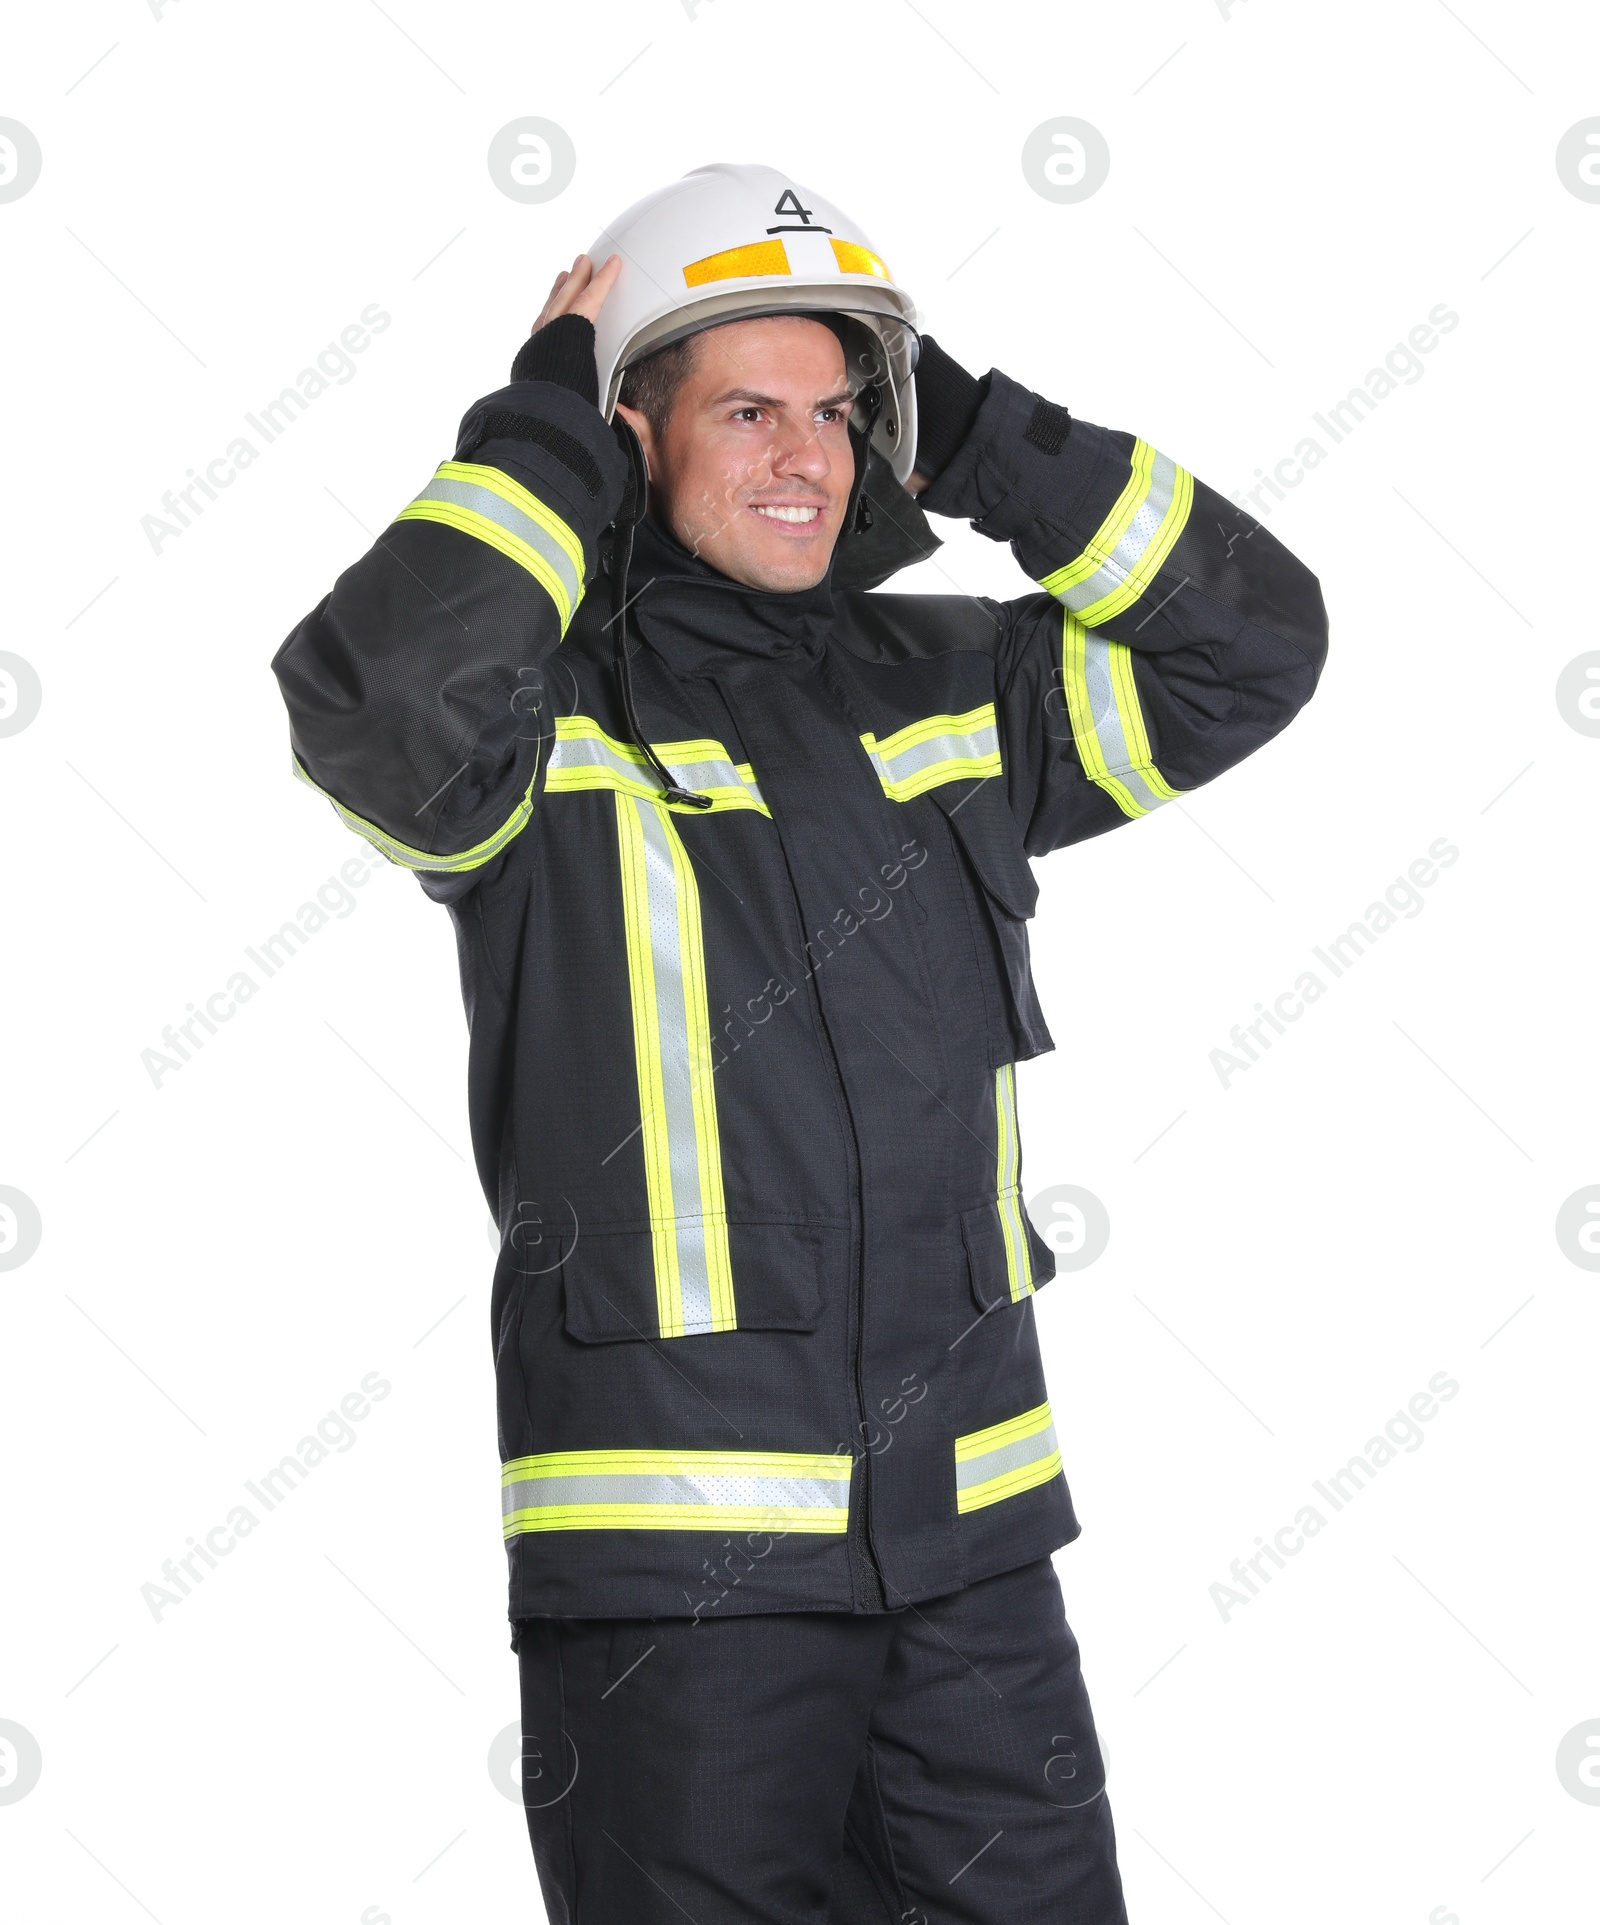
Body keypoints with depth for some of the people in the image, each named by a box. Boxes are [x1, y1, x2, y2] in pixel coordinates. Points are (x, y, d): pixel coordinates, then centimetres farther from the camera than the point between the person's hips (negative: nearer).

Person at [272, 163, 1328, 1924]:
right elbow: (374, 697, -26)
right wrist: (546, 433, -12)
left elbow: (1256, 639, 9)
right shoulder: (550, 710, -4)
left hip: (973, 1531, 5)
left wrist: (967, 440, 2)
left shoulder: (943, 693, 11)